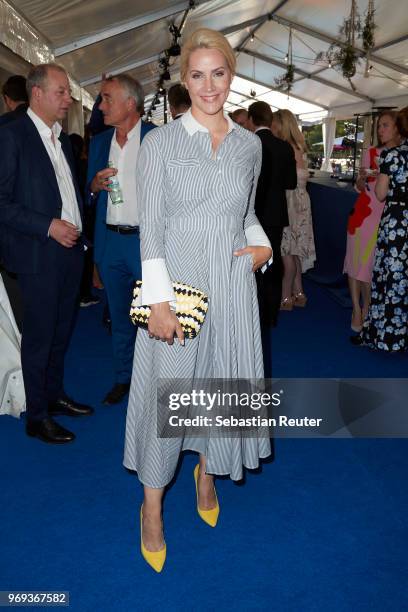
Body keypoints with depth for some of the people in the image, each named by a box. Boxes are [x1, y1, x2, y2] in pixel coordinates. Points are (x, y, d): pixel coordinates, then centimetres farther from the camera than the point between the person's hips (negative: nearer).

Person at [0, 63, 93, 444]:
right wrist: (48, 226, -19)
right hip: (38, 254, -7)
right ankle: (37, 416, 15)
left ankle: (54, 394, 32)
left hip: (69, 248, 7)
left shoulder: (62, 139, 14)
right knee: (39, 334, 1)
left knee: (61, 330, 16)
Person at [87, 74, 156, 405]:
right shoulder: (99, 142, 11)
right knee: (120, 316, 15)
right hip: (110, 242, 5)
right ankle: (123, 378, 29)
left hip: (147, 240, -5)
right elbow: (91, 194, 16)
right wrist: (95, 186, -6)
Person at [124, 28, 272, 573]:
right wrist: (159, 301, -15)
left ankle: (207, 476, 39)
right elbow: (151, 227, -8)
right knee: (165, 389, 3)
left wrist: (263, 245, -2)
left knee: (222, 379, 14)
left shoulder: (250, 145, 7)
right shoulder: (161, 143, -4)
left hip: (232, 282, 4)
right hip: (177, 281, -3)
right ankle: (152, 508, 21)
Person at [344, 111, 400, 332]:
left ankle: (366, 310, 16)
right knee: (356, 260, 0)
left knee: (376, 264, 2)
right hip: (364, 213, 1)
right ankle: (356, 310, 11)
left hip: (388, 218, -1)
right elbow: (360, 187, 12)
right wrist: (362, 177, -11)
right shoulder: (371, 153, 7)